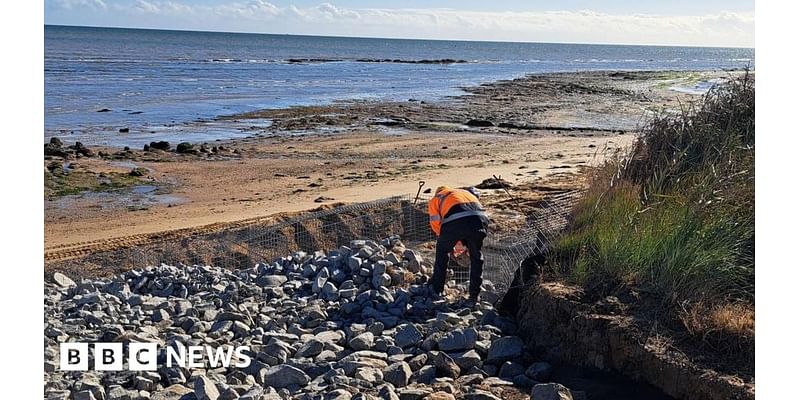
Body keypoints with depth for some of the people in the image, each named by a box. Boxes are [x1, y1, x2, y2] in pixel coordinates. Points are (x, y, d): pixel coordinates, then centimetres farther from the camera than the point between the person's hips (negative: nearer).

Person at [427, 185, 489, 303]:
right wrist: (468, 244, 42)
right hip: (480, 219, 3)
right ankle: (474, 295, 26)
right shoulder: (467, 193, 41)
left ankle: (436, 289, 32)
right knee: (476, 256, 24)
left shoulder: (435, 199, 30)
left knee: (442, 251, 25)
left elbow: (436, 224, 19)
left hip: (455, 222, -2)